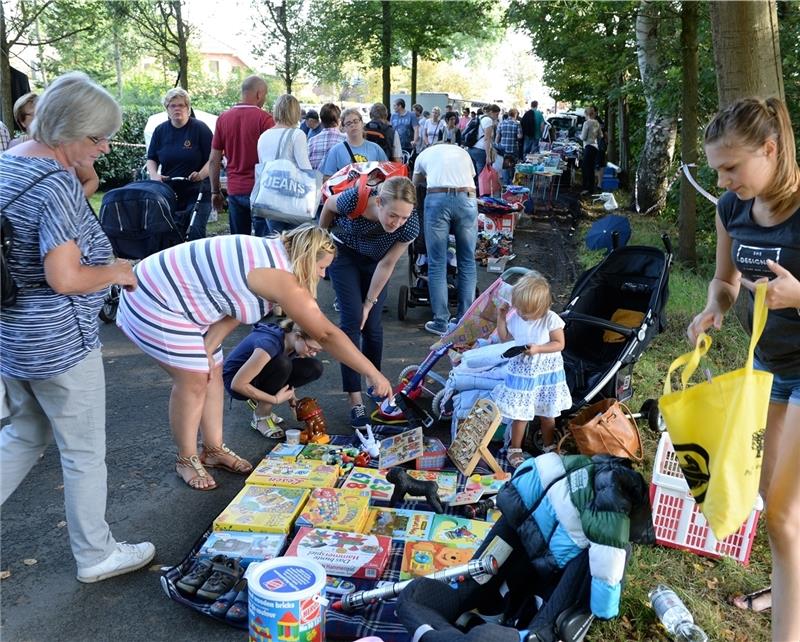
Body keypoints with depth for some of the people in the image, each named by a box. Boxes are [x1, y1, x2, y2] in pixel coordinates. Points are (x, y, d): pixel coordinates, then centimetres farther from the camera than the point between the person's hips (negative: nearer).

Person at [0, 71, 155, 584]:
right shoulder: (57, 183, -22)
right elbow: (64, 278, -27)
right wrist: (116, 272, -10)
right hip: (59, 344, -9)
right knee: (85, 452, 9)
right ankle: (96, 555, 26)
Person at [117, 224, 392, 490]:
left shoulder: (272, 255, 2)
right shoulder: (280, 277, -28)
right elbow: (327, 334, -27)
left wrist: (205, 351, -6)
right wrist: (372, 373, -21)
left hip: (182, 295, 10)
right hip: (157, 303, -10)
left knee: (212, 373, 11)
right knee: (193, 380, -5)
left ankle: (213, 449, 24)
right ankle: (186, 460, 15)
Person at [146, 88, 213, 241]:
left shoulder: (200, 128, -3)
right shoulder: (160, 130, 10)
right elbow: (151, 159, 14)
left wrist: (201, 174, -22)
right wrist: (154, 175, -6)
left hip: (196, 193, -4)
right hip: (168, 193, 4)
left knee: (196, 234, -12)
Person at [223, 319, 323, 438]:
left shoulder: (295, 343, -11)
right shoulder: (270, 343, -34)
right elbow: (237, 384, -34)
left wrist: (292, 399, -10)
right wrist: (275, 399, -31)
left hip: (261, 378, 8)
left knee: (315, 368, -13)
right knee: (282, 364, -36)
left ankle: (260, 403, 2)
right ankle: (260, 418, -15)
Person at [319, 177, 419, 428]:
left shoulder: (411, 226, -32)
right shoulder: (355, 199, -37)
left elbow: (387, 264, -18)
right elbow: (328, 206, -13)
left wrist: (370, 303, -11)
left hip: (375, 260, 2)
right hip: (344, 252, -1)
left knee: (371, 324, -1)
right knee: (352, 320, -12)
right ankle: (355, 401, -11)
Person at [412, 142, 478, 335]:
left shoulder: (424, 154, 28)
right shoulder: (463, 152, 31)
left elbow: (415, 184, 40)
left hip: (437, 198, -1)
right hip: (466, 199, 2)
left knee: (437, 264, 5)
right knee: (467, 261, 11)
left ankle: (441, 322, 6)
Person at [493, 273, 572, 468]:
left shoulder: (551, 320, -17)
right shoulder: (515, 317, -7)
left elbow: (559, 344, -14)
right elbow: (505, 338, 7)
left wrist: (538, 349, -27)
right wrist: (501, 317, -4)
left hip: (546, 373, -1)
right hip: (521, 373, 1)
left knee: (547, 414, 17)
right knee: (520, 414, 6)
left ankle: (549, 446, 38)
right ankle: (515, 448, 23)